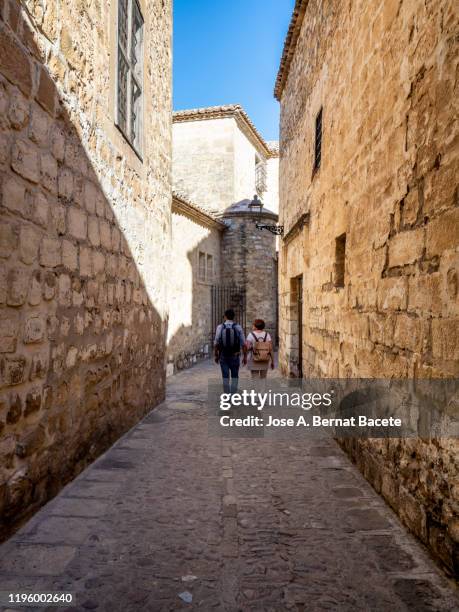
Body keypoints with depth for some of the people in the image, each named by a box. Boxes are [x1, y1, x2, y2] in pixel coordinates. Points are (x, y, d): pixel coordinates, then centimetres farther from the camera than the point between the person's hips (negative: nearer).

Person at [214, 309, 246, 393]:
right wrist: (245, 356, 3)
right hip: (235, 356, 0)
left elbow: (216, 343, -6)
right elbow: (243, 344, -6)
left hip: (223, 356, 0)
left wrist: (216, 355, 6)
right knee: (235, 377, 12)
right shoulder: (238, 327, -6)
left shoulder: (220, 327, -6)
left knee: (225, 377, 8)